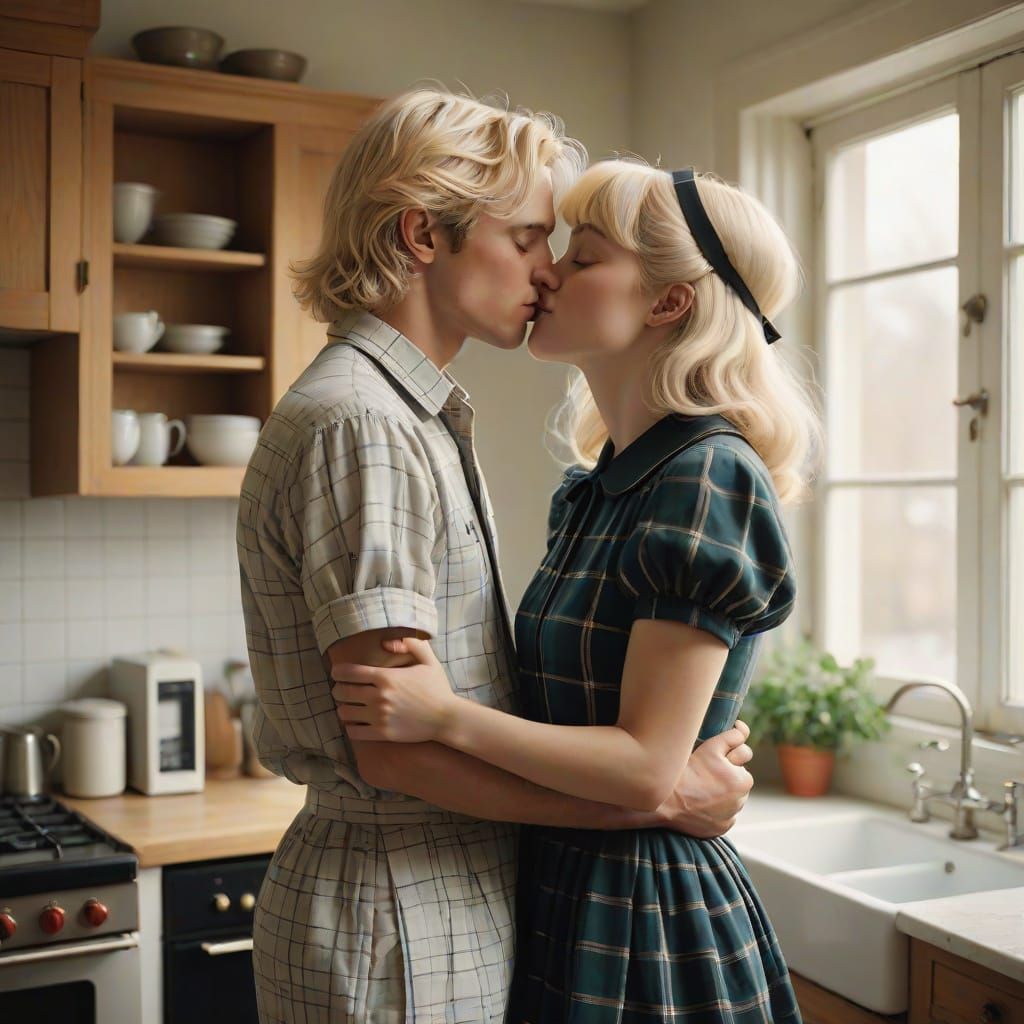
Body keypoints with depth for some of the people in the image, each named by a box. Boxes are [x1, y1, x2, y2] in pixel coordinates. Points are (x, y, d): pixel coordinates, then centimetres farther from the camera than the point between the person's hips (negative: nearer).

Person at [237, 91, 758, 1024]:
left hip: (448, 903, 9)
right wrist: (665, 795, -18)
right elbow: (396, 746, -24)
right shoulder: (358, 425, -19)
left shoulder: (414, 417, 12)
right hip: (395, 923, -9)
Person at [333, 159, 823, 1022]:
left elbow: (646, 766, -23)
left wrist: (446, 716, -27)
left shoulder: (708, 482, -20)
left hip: (646, 928, -8)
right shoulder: (593, 488, 8)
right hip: (561, 897, 8)